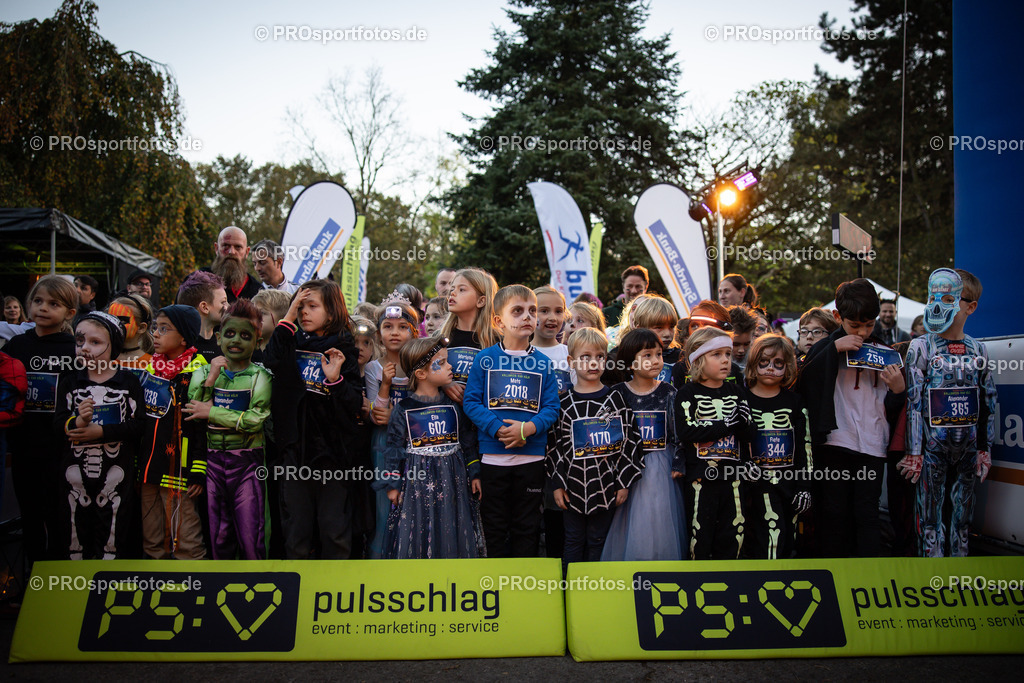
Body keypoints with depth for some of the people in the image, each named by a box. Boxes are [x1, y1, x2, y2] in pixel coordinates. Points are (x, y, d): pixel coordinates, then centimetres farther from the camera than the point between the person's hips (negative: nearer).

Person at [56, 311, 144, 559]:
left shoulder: (129, 382, -3)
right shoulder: (70, 382, 4)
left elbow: (138, 425, -12)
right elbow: (58, 422, -5)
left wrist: (100, 431, -20)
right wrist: (78, 422, -27)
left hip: (116, 470, -2)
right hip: (76, 469, 2)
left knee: (113, 528, 9)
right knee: (75, 524, 12)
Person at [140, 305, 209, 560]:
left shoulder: (196, 373, -11)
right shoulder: (150, 369, 11)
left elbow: (205, 427, -14)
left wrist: (198, 471, -17)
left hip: (178, 469, -7)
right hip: (147, 467, 8)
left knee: (185, 540, -3)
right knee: (151, 540, 16)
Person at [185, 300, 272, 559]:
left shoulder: (260, 376, -2)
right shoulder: (204, 373, 8)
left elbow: (256, 420, -15)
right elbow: (191, 414, -3)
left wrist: (211, 412, -12)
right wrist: (210, 379, -10)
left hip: (247, 460, -3)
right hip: (212, 459, 3)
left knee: (251, 533, -2)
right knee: (217, 534, 10)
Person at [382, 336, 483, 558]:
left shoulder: (453, 406, 5)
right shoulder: (404, 409, -5)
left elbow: (468, 441, 11)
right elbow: (394, 447, -1)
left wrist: (474, 473, 9)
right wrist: (393, 484, -2)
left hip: (451, 478, 3)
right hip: (417, 480, -3)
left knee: (451, 534, 8)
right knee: (416, 533, 1)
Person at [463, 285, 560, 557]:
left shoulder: (542, 362, 2)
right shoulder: (485, 359, -1)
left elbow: (551, 407, -1)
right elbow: (470, 401, -5)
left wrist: (528, 428, -19)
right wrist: (498, 429, -18)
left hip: (532, 458, 1)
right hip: (492, 456, -1)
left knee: (526, 527, 12)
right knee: (495, 525, 11)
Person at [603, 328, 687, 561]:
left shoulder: (668, 392, 0)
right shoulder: (619, 393, -1)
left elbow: (678, 432, 1)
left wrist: (678, 465, -4)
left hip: (661, 468, 0)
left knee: (658, 520, 0)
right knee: (631, 525, 4)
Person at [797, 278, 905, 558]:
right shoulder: (828, 348, 5)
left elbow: (892, 409, 14)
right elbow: (801, 383, -13)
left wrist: (898, 390, -8)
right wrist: (834, 348, -14)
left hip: (872, 446, 1)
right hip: (834, 443, -1)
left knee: (866, 514, 1)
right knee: (835, 512, 3)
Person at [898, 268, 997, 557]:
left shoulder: (977, 349, 5)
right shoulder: (921, 347, -6)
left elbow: (989, 401, 11)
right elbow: (913, 401, -8)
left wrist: (985, 449, 9)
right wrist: (913, 452, -11)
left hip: (968, 445, 4)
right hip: (932, 444, -4)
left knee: (964, 512, 12)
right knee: (930, 513, 0)